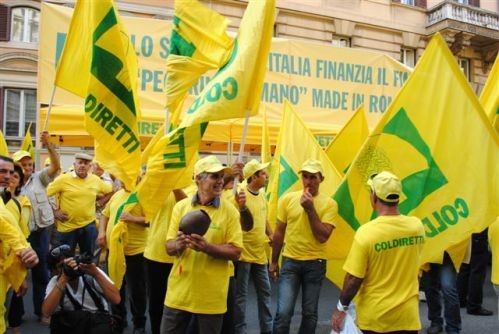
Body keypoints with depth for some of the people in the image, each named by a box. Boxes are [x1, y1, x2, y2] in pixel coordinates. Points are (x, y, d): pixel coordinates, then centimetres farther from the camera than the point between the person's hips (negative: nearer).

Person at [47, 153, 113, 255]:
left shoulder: (96, 180, 1)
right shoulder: (63, 179, -8)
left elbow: (111, 190, 15)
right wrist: (54, 212, -6)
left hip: (88, 226, 3)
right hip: (66, 227, -2)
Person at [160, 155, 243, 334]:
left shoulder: (230, 211, -6)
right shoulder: (181, 206, 1)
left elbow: (235, 252, -8)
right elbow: (169, 247, 2)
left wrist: (207, 247, -24)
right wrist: (179, 245, -21)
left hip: (212, 296, -2)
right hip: (179, 291, 2)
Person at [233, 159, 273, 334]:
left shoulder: (262, 195, 9)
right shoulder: (241, 195, -16)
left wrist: (272, 236, 11)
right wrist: (241, 208, -36)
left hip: (260, 253, 8)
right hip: (244, 254, -8)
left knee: (265, 292, 17)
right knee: (241, 295, 4)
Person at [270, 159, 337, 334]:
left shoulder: (329, 203, -6)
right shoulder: (287, 199, -1)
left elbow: (322, 236, -14)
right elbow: (279, 232, 6)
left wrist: (310, 209, -19)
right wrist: (274, 262, 9)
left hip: (315, 263, 0)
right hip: (290, 262, 0)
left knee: (310, 313, 12)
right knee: (283, 312, -6)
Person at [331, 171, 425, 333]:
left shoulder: (367, 232, -21)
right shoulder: (417, 226, -8)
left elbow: (354, 279, -16)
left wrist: (341, 307, -2)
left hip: (375, 317, -3)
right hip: (407, 315, 3)